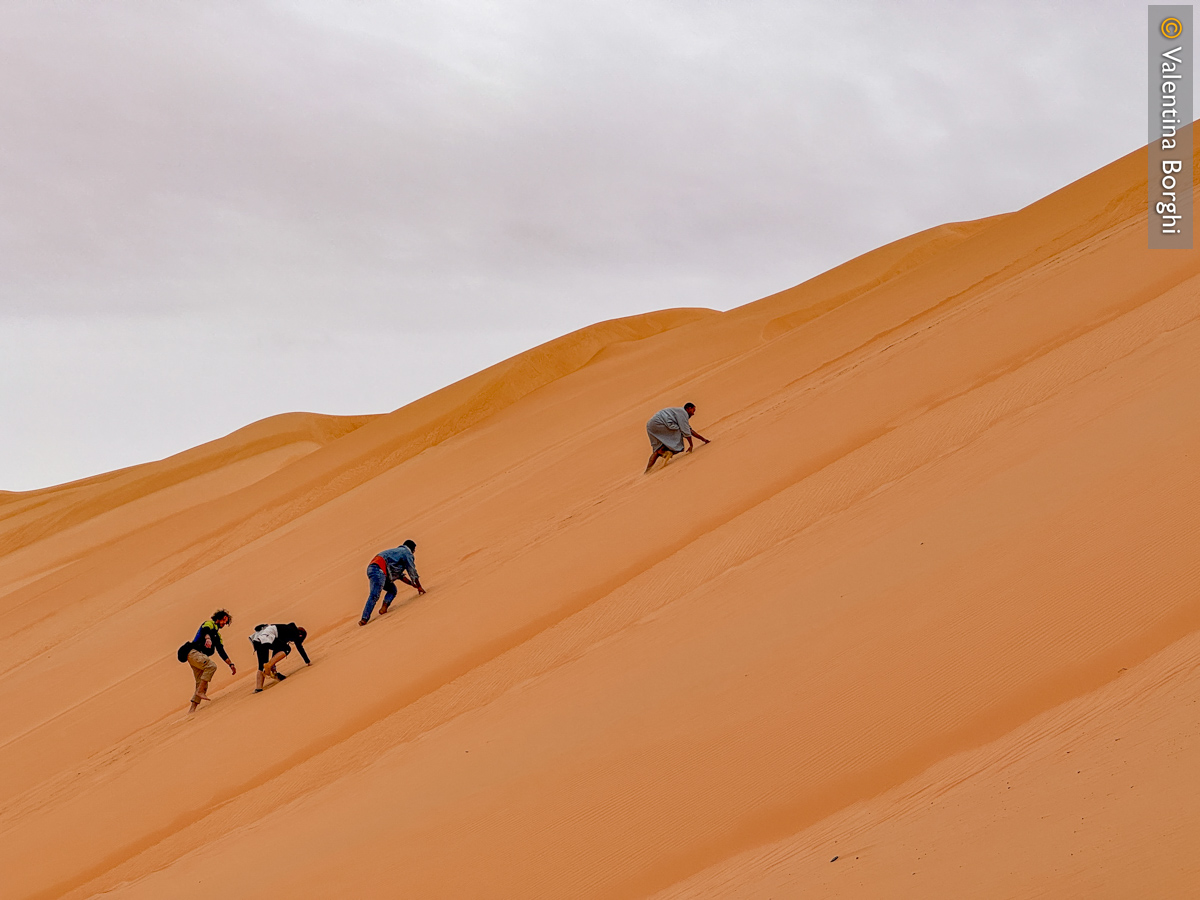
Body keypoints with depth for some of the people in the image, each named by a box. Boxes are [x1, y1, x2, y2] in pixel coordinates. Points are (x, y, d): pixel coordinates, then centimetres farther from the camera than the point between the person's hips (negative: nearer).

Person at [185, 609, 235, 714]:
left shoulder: (217, 635, 30)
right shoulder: (210, 623, 5)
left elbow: (221, 652, 29)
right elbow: (205, 630, -19)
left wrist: (231, 664, 22)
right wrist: (208, 639, -42)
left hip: (200, 656, 9)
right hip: (194, 652, -9)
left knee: (201, 683, 0)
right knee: (212, 666, -31)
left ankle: (193, 708, -4)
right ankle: (200, 692, -32)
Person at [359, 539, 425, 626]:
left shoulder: (398, 551, 36)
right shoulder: (407, 553, 9)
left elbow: (400, 575, 39)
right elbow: (412, 572, 9)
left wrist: (413, 584, 39)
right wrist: (419, 587, 19)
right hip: (379, 571, -10)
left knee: (392, 590, 17)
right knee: (375, 595, -19)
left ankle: (384, 608, -6)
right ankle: (365, 618, -30)